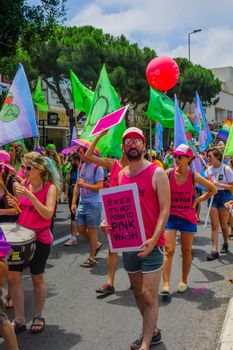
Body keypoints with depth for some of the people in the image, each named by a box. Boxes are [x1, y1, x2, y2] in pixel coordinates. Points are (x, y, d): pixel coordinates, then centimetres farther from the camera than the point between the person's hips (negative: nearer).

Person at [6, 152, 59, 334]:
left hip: (39, 239, -5)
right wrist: (14, 203, -10)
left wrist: (30, 196, -31)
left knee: (37, 279, 9)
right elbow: (23, 210, 12)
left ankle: (38, 317, 29)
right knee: (13, 277, 1)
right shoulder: (25, 184, 4)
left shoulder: (50, 187, -12)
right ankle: (19, 320, 14)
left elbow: (48, 214, -23)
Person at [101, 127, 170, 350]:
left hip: (151, 245, -6)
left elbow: (165, 209, -13)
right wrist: (108, 223, -4)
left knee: (149, 297, -1)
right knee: (138, 293, 17)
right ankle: (152, 331, 36)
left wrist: (153, 239, -23)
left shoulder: (157, 173, -9)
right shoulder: (121, 174, 8)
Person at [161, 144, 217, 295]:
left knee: (187, 251, 11)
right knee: (169, 250, -8)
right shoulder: (168, 173, -7)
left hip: (188, 218, 1)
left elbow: (213, 189, 5)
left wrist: (198, 200, -2)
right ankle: (166, 284, -7)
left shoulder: (194, 176, -7)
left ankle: (184, 281, 27)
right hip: (171, 216, -1)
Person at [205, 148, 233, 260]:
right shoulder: (209, 169, 5)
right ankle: (214, 250, -2)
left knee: (223, 224, 8)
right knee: (214, 225, -1)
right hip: (212, 196, 4)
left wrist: (219, 184, -21)